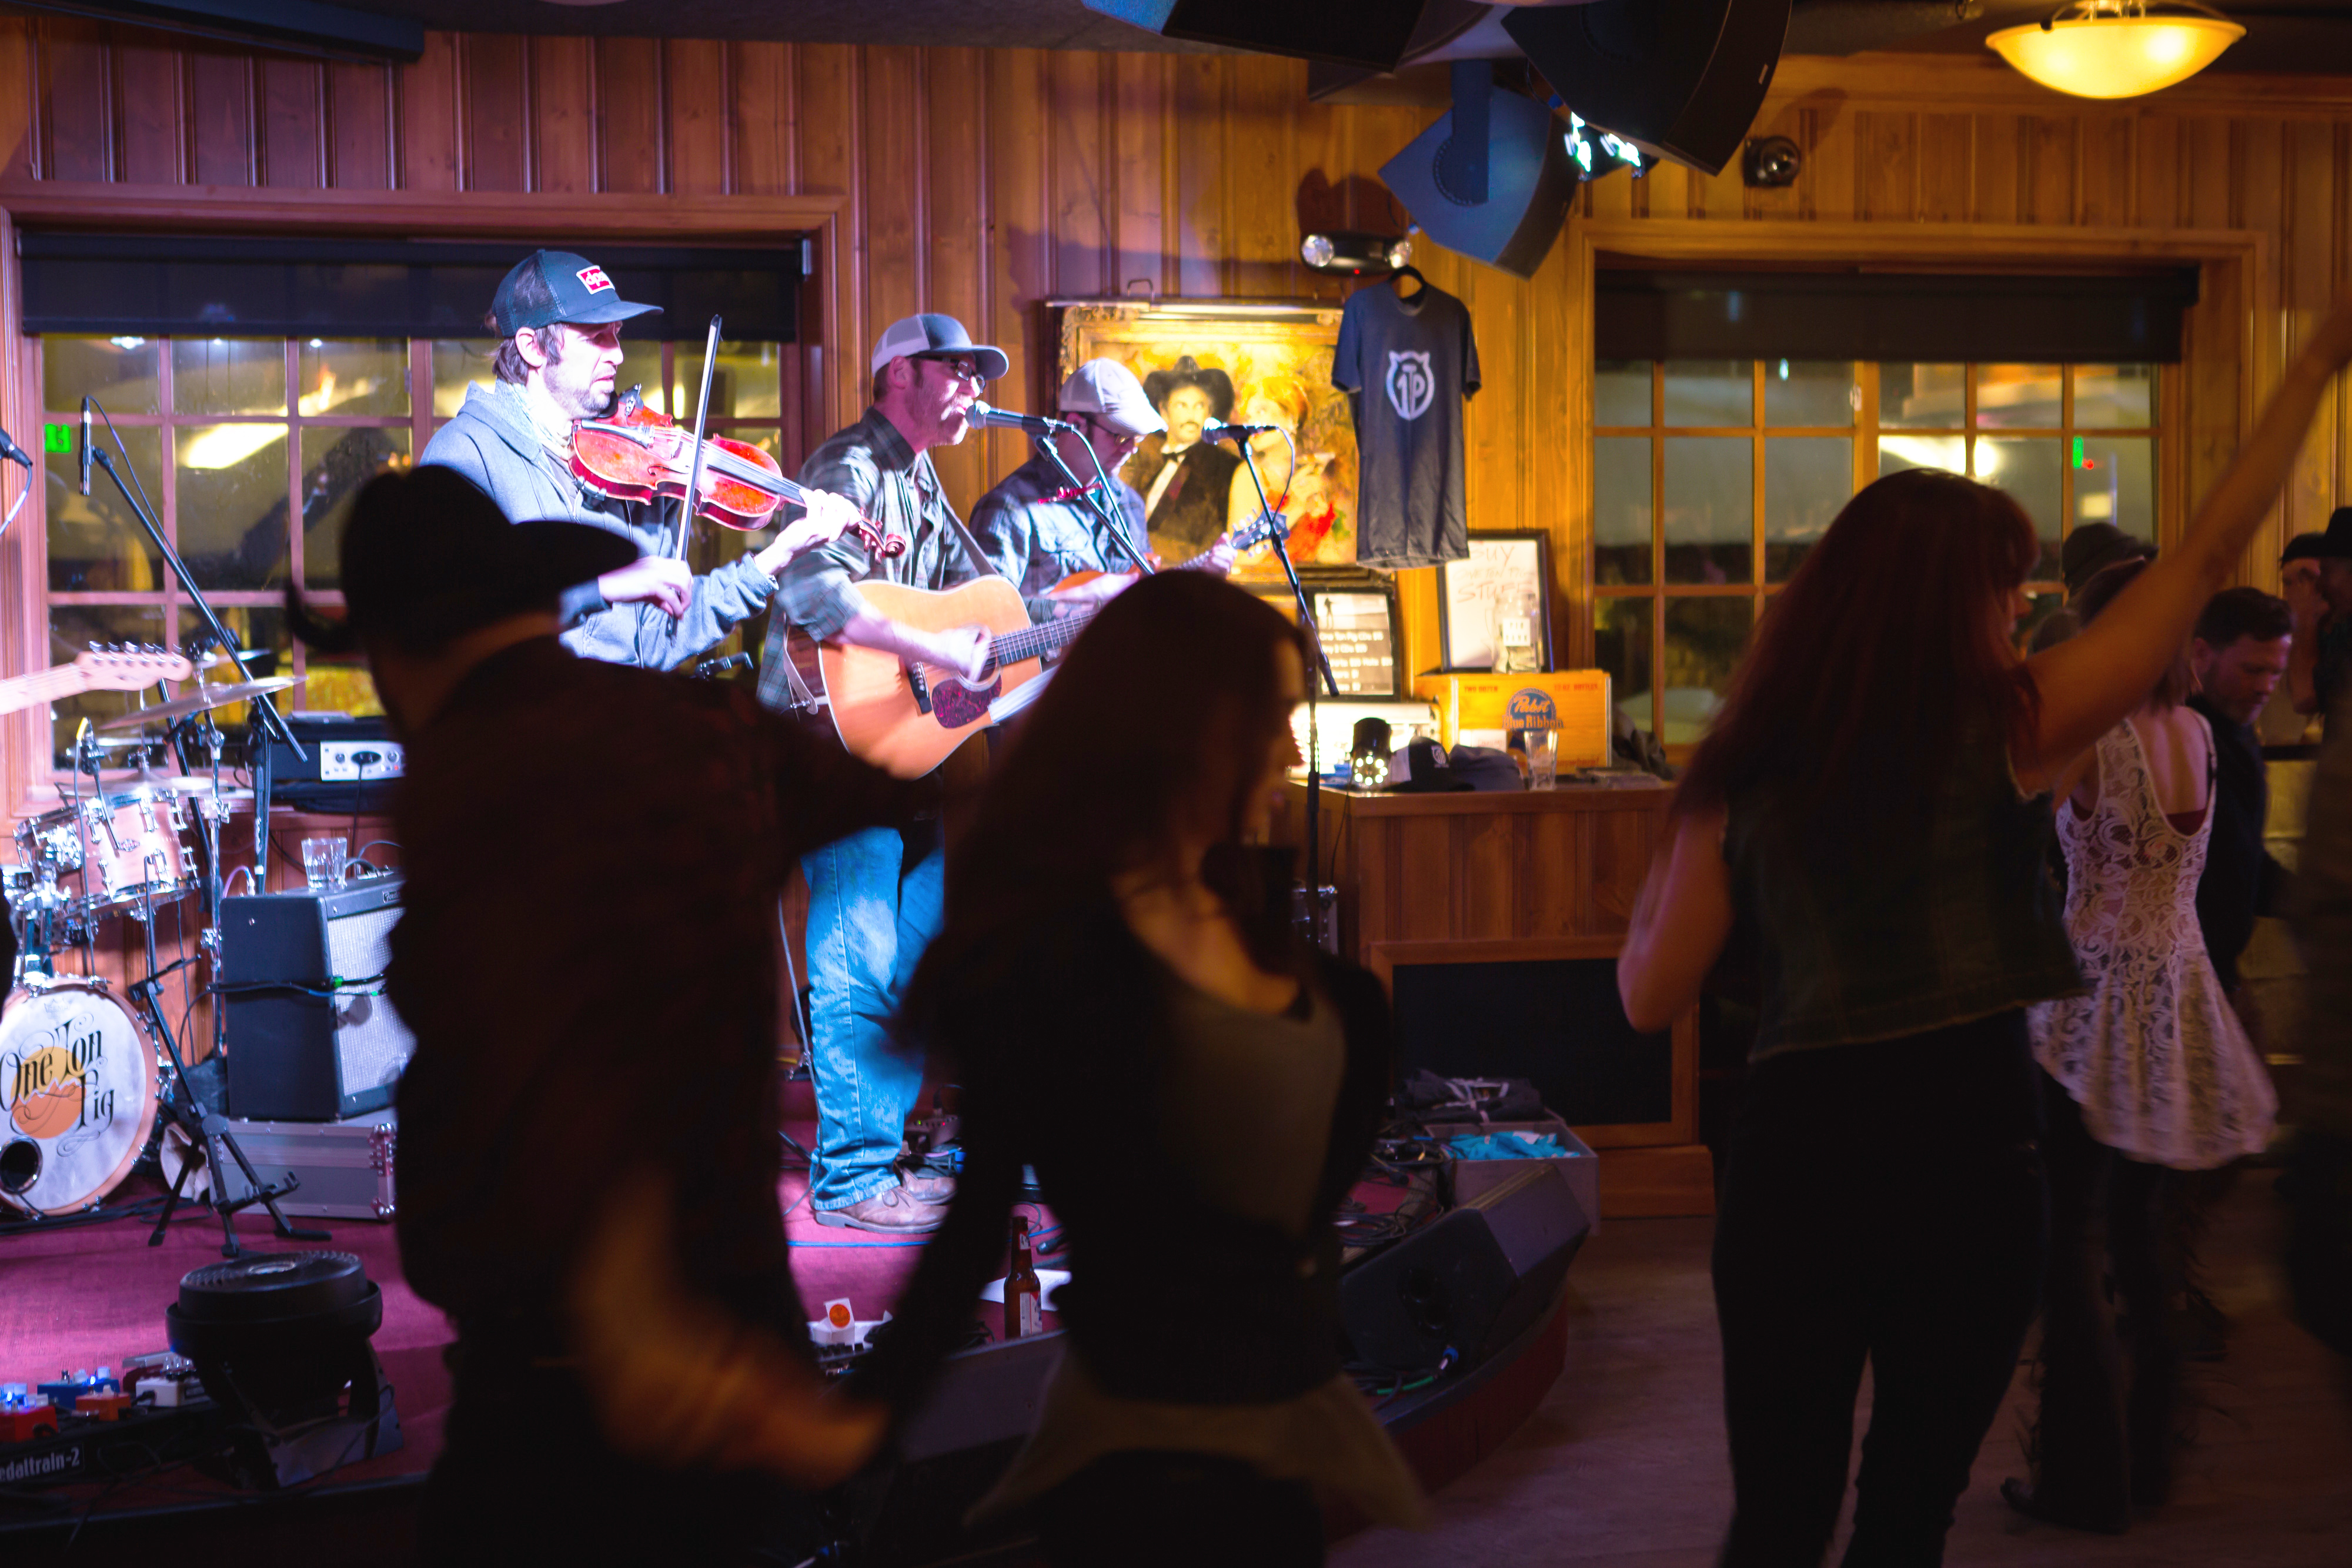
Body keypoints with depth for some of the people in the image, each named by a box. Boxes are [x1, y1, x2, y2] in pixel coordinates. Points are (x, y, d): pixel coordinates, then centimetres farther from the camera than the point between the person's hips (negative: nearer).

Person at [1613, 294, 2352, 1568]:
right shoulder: (2006, 731, -5)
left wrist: (1660, 877, 21)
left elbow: (1649, 999, 4)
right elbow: (2204, 560, 1)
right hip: (1968, 1143, -2)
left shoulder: (1739, 773, 2)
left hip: (1793, 1142, 2)